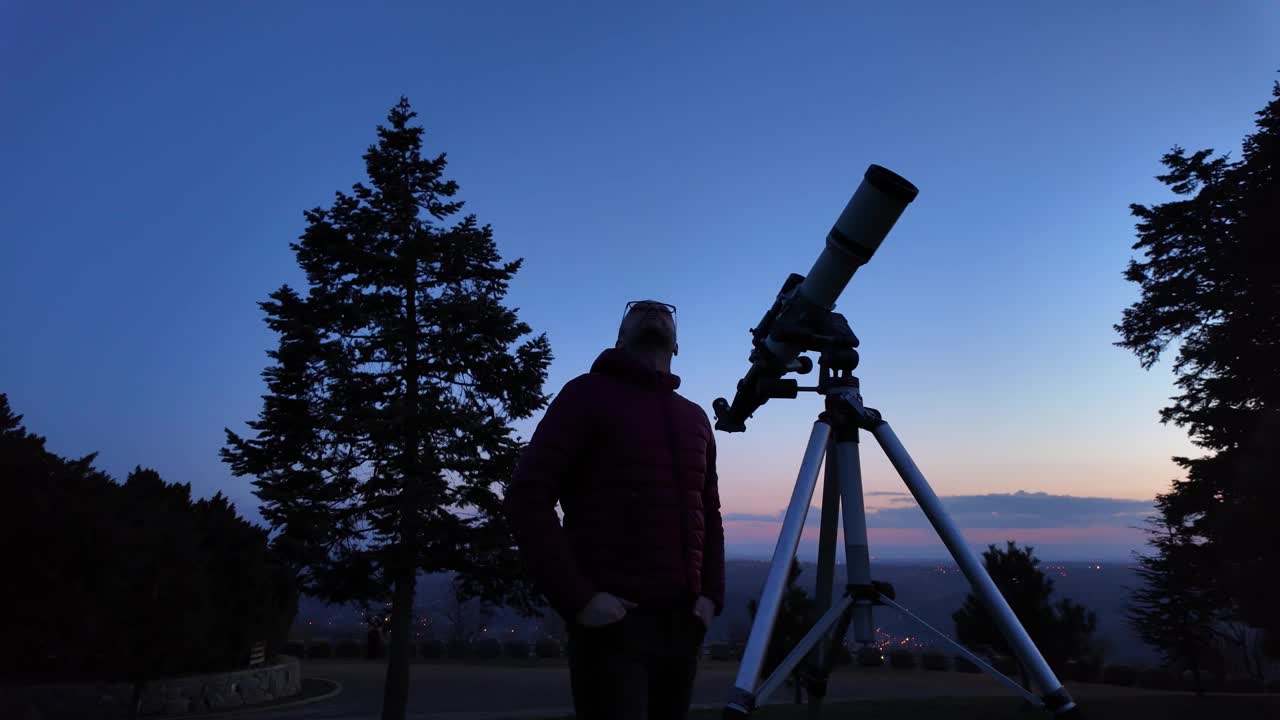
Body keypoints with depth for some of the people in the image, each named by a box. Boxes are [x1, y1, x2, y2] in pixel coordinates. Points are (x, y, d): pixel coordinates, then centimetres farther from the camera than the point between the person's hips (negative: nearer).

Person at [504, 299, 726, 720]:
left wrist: (711, 593, 4)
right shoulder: (588, 394, -1)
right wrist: (577, 597, -15)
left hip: (683, 622, 6)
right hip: (612, 620, -5)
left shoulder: (695, 417, 16)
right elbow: (526, 497, -9)